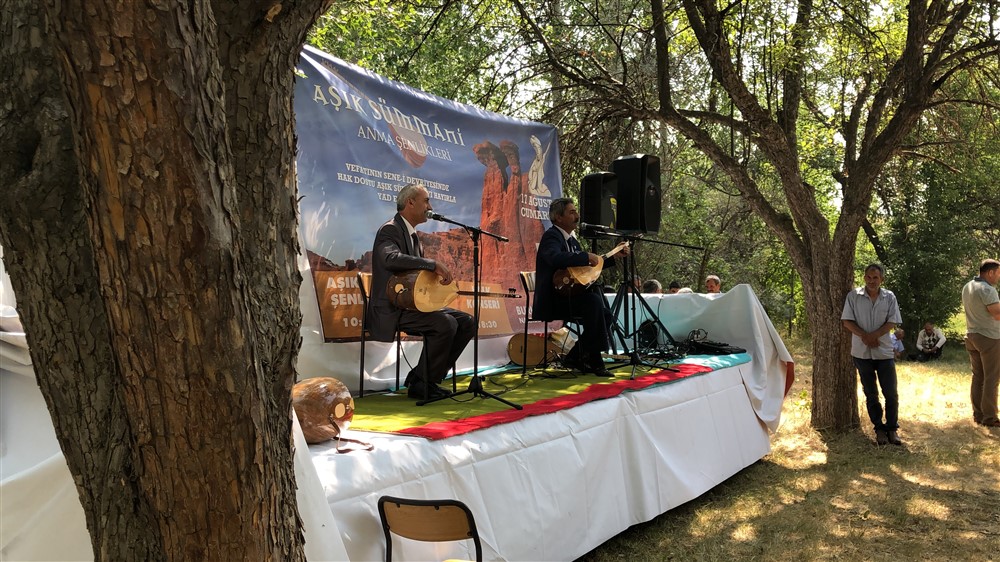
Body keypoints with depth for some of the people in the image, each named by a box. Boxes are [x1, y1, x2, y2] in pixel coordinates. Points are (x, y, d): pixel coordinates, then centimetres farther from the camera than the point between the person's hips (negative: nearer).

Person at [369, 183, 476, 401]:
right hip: (392, 309, -10)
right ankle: (421, 385, -12)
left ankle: (423, 376, 2)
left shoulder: (412, 234, 18)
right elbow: (390, 258, -33)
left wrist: (437, 277, 4)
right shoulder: (389, 230, -12)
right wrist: (434, 264, -33)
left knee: (466, 322, -1)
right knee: (446, 324, -28)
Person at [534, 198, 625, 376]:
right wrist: (586, 256, -28)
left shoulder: (571, 240, 19)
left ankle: (576, 357, 0)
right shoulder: (551, 236, -10)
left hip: (570, 294, 9)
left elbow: (588, 265, 27)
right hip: (554, 299, -9)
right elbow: (556, 258, -33)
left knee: (605, 311, -7)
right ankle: (593, 360, -24)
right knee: (594, 301, -30)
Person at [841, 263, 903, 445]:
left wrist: (873, 336, -18)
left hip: (884, 352, 0)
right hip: (862, 353, 0)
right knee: (870, 394, 8)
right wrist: (864, 336, -17)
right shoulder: (853, 296, -2)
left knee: (890, 393, 1)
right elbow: (847, 321, -4)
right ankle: (879, 429, 18)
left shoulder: (889, 297, 1)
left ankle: (892, 428, 14)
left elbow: (891, 322, -4)